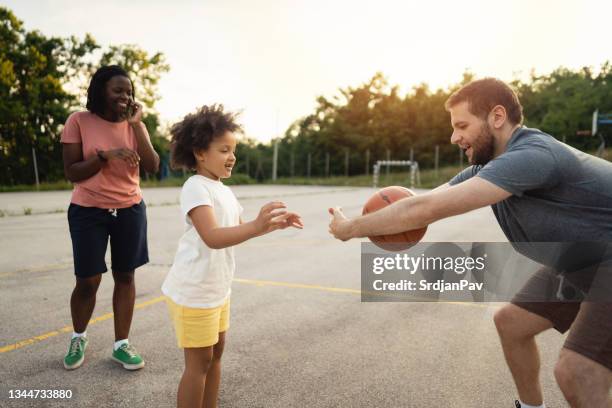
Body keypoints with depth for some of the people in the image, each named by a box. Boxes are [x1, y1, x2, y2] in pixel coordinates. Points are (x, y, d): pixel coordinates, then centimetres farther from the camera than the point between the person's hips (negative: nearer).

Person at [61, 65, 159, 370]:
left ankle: (121, 344, 22)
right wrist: (105, 155, -20)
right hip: (88, 212, -2)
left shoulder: (135, 124, 2)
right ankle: (78, 338, 32)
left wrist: (136, 125, -13)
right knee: (87, 281, 3)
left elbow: (152, 167, -9)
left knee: (125, 276, 8)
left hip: (130, 210, 3)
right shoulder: (79, 121, -6)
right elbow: (71, 173, -7)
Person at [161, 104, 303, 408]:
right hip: (193, 292, -9)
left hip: (217, 289, 9)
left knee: (215, 353, 19)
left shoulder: (222, 190, 10)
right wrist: (257, 226, -45)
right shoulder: (195, 187, -20)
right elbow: (213, 237, -33)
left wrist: (273, 224, 6)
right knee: (199, 362, 2)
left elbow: (239, 230, 18)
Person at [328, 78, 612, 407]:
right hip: (581, 261, 9)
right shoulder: (487, 166, 1)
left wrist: (351, 228, -27)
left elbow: (429, 209, -37)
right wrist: (356, 225, -23)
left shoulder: (530, 156, -31)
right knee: (510, 322, 12)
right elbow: (425, 202, -5)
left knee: (575, 373, -20)